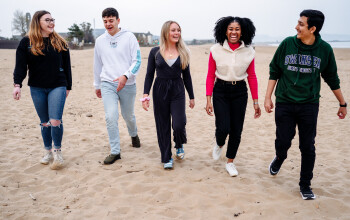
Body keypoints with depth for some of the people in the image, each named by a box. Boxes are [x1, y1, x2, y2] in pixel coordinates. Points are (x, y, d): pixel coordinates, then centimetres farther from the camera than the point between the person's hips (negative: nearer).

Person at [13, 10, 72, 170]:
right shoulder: (27, 42, 2)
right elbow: (20, 65, -3)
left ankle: (57, 152, 7)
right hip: (37, 88, 1)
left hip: (57, 87, -1)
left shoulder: (60, 42, 5)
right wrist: (17, 84, -16)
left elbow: (66, 66, 9)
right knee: (44, 122, 10)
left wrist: (68, 87, 10)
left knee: (55, 121, -12)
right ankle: (48, 152, 27)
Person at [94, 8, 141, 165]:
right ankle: (115, 152, -2)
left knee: (128, 115, 14)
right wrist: (97, 85, 22)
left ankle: (134, 135, 47)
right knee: (111, 117, -12)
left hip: (128, 85, -1)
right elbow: (97, 65, 18)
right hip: (108, 84, 2)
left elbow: (137, 61, -7)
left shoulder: (129, 37, -3)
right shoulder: (100, 41, 8)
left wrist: (125, 76, -21)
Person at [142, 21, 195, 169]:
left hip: (178, 91, 0)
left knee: (179, 125, -11)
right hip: (160, 91, 0)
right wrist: (145, 95, -6)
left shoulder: (183, 53, 5)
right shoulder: (155, 52, 1)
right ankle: (167, 158, 21)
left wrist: (191, 97, 11)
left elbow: (186, 76, 10)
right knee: (163, 126, 5)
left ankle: (179, 145, 23)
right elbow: (149, 75, 3)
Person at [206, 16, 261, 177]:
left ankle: (230, 162, 26)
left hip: (240, 92, 2)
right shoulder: (216, 50, -6)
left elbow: (252, 77, 4)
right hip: (221, 91, -1)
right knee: (223, 128, -11)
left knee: (236, 130, 5)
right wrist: (208, 100, -6)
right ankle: (219, 145, 27)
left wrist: (255, 101, 3)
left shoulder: (249, 52, -2)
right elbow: (210, 76, -2)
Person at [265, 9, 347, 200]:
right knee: (283, 142, 1)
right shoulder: (287, 44, -4)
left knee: (307, 147, 3)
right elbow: (274, 72, 4)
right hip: (284, 103, 0)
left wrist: (342, 103, 15)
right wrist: (268, 97, 0)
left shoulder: (324, 49, -3)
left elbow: (332, 79, 9)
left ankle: (305, 185, 20)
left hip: (309, 105, 0)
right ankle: (280, 158, 37)